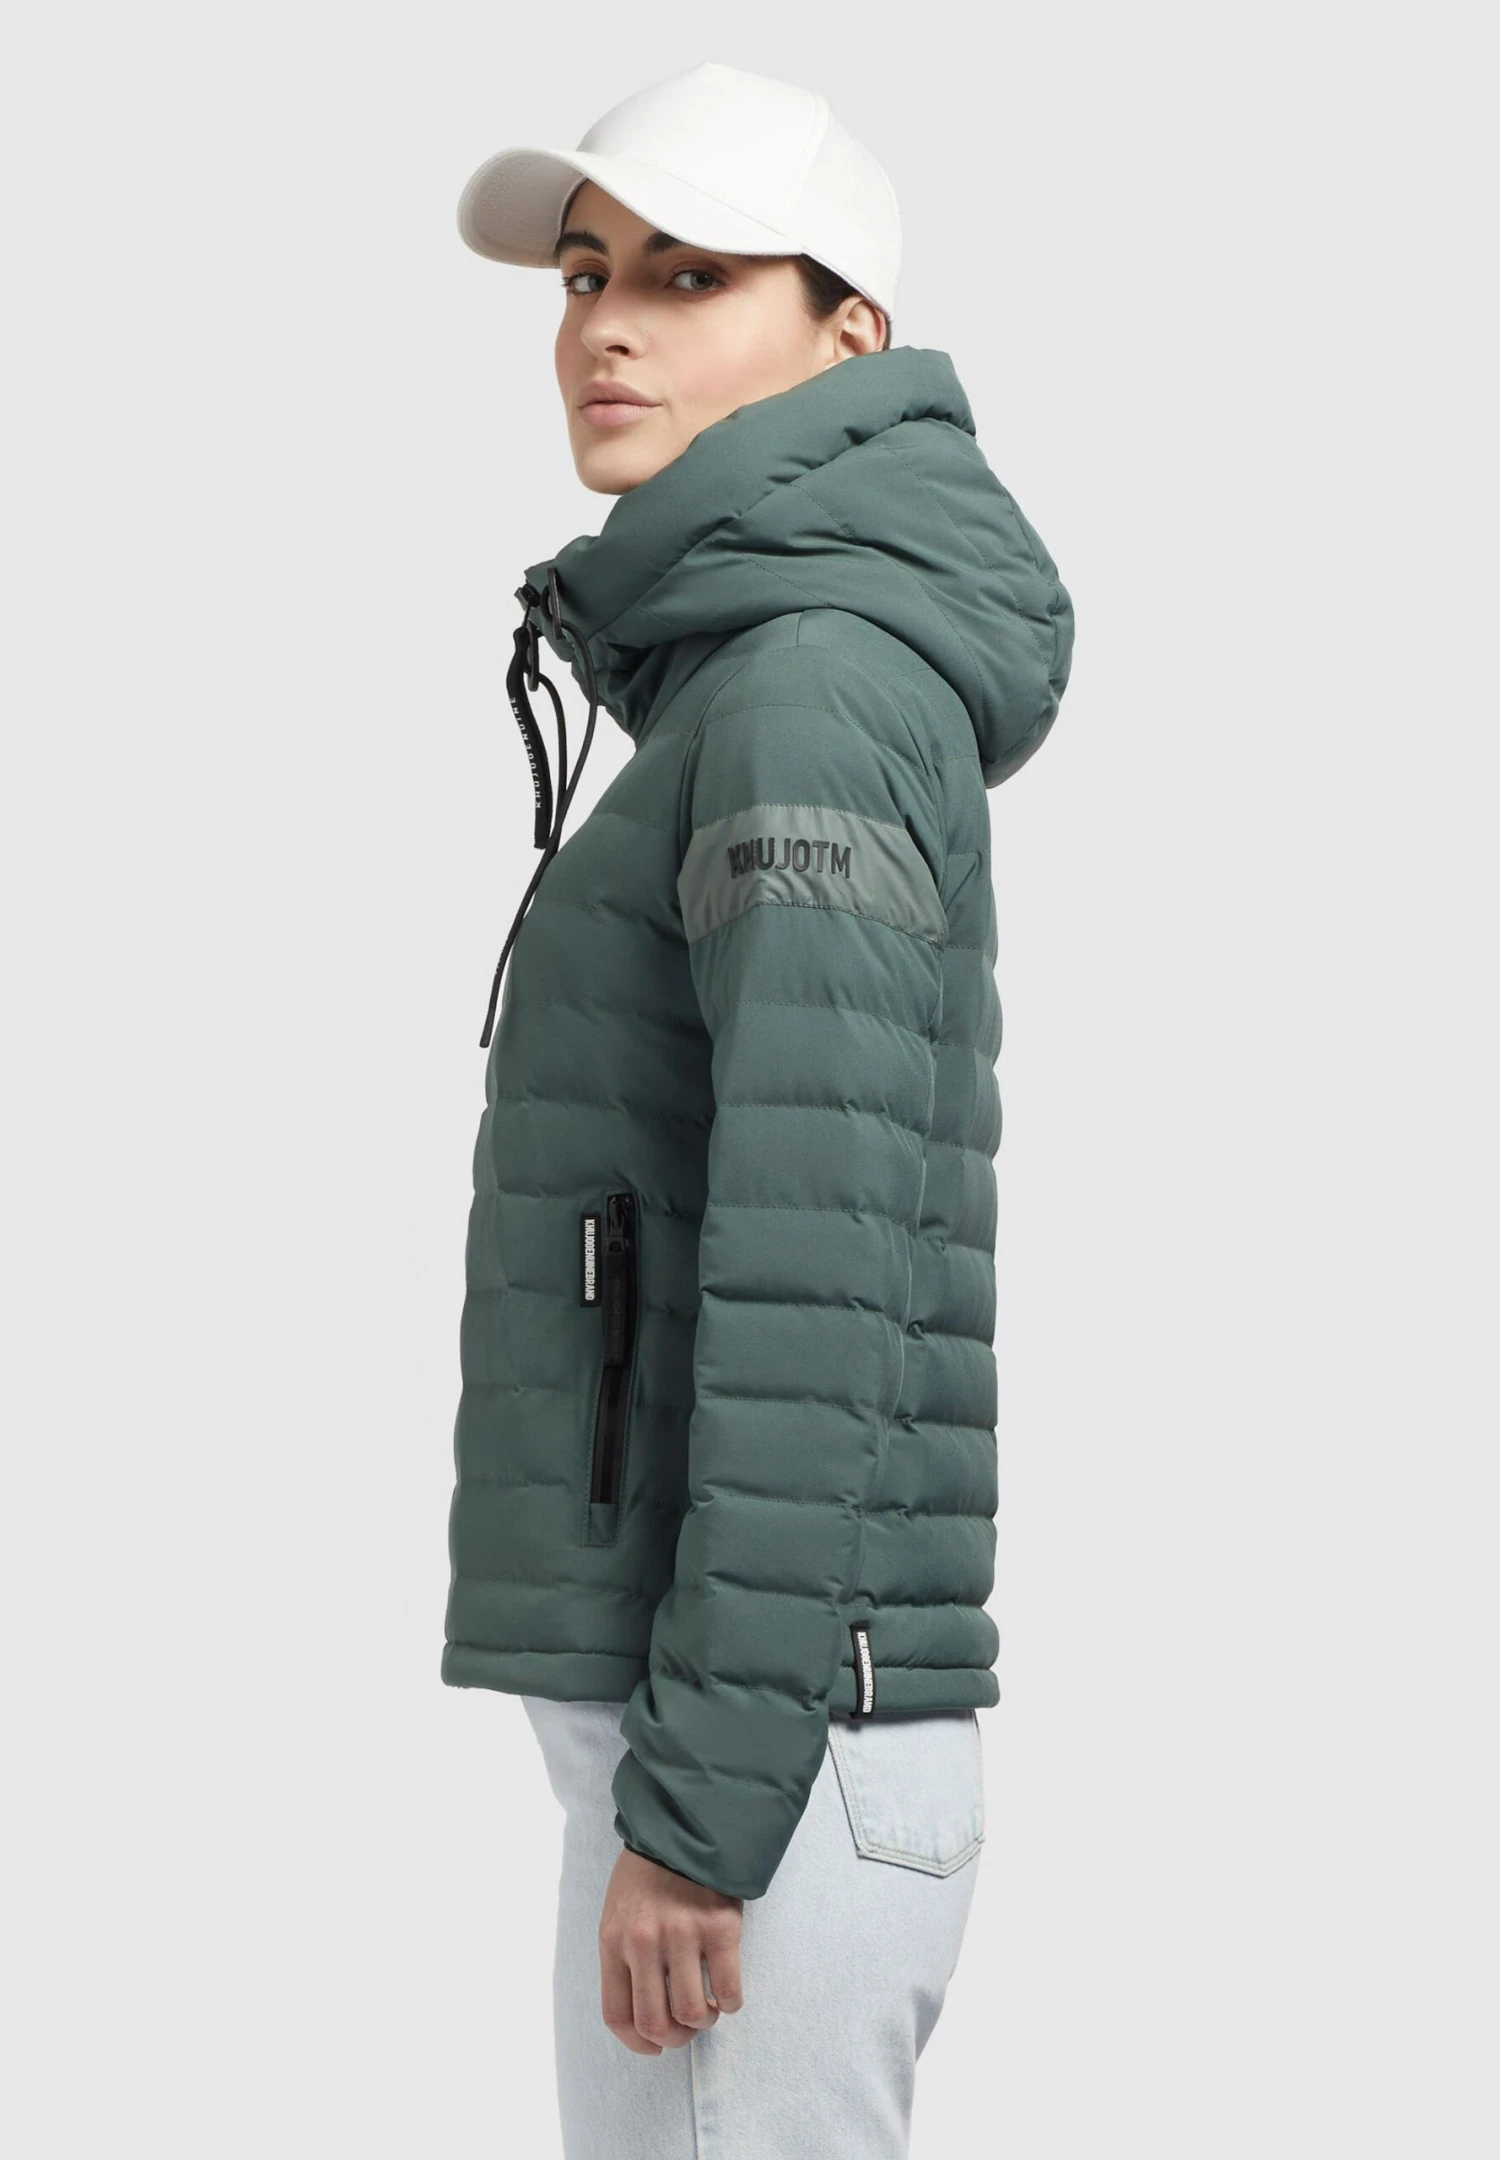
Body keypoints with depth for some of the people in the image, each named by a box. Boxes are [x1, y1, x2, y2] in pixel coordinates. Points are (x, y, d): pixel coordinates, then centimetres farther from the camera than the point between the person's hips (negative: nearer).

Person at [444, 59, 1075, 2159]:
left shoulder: (819, 691, -13)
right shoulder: (745, 684, 18)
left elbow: (817, 1270, -21)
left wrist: (695, 1804, -21)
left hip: (758, 1747, -10)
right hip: (701, 1732, 10)